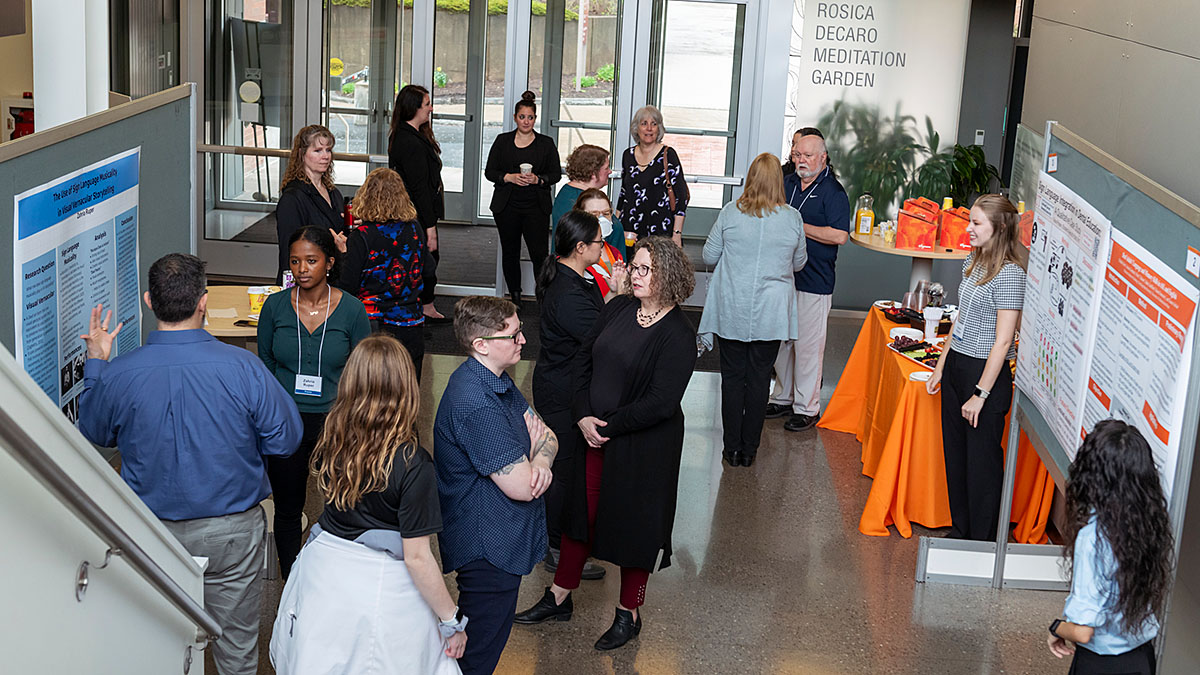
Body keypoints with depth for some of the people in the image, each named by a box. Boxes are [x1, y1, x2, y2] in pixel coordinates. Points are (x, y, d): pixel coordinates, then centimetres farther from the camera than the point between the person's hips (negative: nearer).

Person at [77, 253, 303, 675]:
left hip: (153, 534, 1)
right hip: (232, 531, -1)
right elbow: (285, 439, -10)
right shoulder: (242, 367, -20)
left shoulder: (118, 374, -15)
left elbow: (95, 434, 6)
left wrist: (95, 364, 14)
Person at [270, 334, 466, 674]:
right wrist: (453, 621, -11)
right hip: (381, 588, -5)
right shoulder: (412, 464, -24)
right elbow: (417, 557, -21)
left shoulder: (332, 442, -10)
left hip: (323, 570, 5)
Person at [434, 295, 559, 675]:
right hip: (487, 546, -10)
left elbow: (547, 436, 8)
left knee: (489, 637, 24)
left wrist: (541, 462, -16)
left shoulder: (498, 383, 5)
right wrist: (533, 448, -6)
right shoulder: (476, 405, -29)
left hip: (502, 540, 10)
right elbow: (520, 486, -27)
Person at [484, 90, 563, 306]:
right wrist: (509, 177, -12)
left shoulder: (546, 143, 5)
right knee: (510, 253, 8)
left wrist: (538, 179, -13)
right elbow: (489, 171, 7)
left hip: (536, 207, -2)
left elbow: (556, 173, 6)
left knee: (539, 254, -9)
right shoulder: (502, 141, 7)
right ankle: (514, 298, 19)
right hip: (507, 207, 2)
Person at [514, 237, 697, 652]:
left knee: (634, 522, 8)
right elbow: (586, 361, 5)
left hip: (644, 446, -6)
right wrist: (583, 416, -6)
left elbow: (660, 403, -21)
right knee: (580, 510, 17)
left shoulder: (677, 336, -19)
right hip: (594, 433, 6)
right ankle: (560, 598, 35)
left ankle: (628, 614, 28)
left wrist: (610, 425, -16)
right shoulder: (617, 309, 0)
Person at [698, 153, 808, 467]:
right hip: (771, 313, 0)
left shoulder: (731, 212, -7)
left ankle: (732, 448, 14)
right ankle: (749, 448, 16)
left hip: (731, 310, 0)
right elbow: (799, 262, 9)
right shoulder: (792, 218, -5)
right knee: (759, 378, 9)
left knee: (732, 377, 8)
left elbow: (709, 256, 2)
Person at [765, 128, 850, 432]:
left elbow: (839, 235, -20)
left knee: (808, 345, -2)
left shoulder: (833, 191, -10)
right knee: (782, 340, 14)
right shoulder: (787, 183, 11)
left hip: (814, 281, -7)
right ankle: (783, 398, 27)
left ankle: (807, 407, 7)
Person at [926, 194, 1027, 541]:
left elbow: (1003, 341, -19)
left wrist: (981, 394, -18)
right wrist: (941, 366, 17)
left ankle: (982, 547, 14)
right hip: (956, 366, 8)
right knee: (955, 455, 16)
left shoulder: (1009, 274, -18)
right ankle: (960, 531, 30)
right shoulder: (974, 261, 8)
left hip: (985, 373, -8)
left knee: (982, 461, 2)